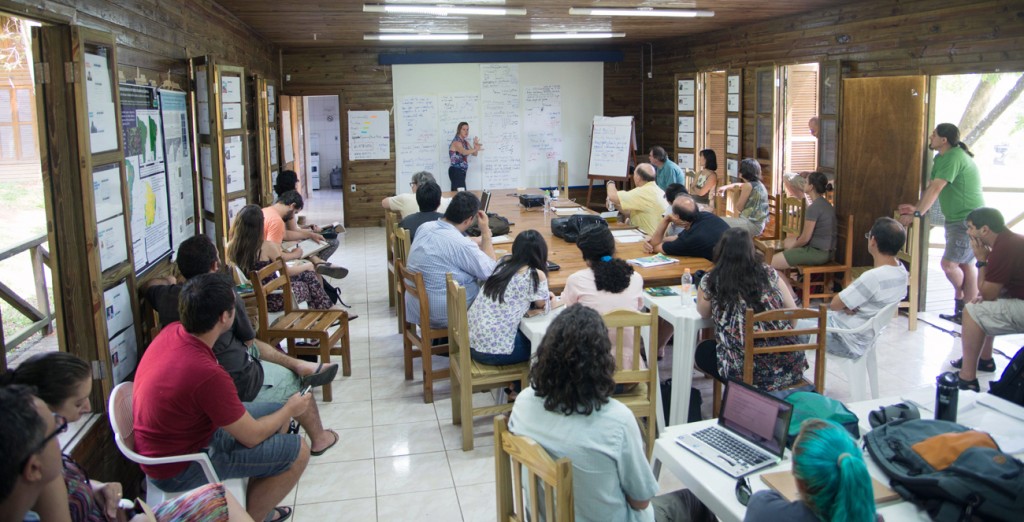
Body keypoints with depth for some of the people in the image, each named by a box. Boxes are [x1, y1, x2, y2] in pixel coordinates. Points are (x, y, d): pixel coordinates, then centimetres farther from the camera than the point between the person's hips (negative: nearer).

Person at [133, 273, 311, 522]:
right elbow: (251, 436, -20)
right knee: (298, 450, -7)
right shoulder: (208, 374, -36)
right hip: (178, 468, -9)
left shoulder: (171, 331, -12)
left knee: (278, 412, 17)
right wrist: (291, 409, -2)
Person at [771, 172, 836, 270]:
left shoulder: (813, 207, -20)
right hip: (826, 250, 10)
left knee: (772, 262, -11)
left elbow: (805, 238, -17)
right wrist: (796, 241, 13)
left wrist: (792, 246, 0)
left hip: (817, 252, -10)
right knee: (787, 241, 31)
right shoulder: (825, 204, 10)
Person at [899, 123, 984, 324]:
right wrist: (916, 207, -3)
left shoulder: (954, 157, -21)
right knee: (965, 264, 12)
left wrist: (916, 214, -28)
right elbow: (931, 187, 10)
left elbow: (936, 189, -26)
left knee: (949, 264, -11)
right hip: (957, 219, 10)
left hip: (968, 221, -10)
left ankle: (961, 298, 16)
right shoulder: (941, 158, 11)